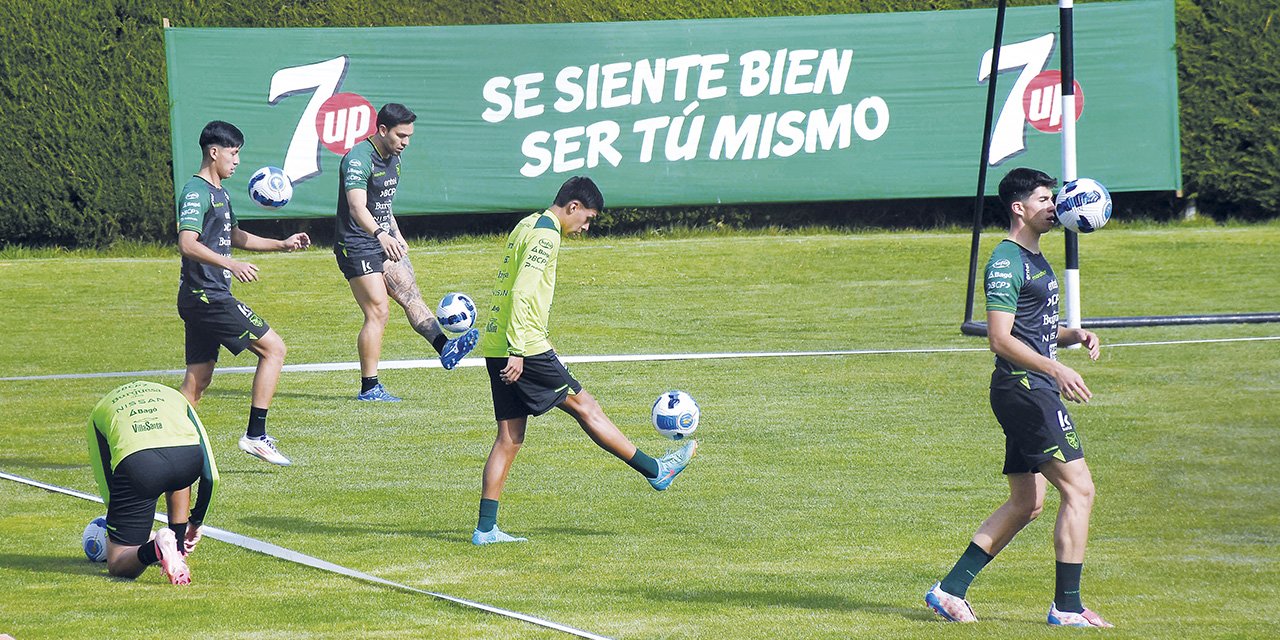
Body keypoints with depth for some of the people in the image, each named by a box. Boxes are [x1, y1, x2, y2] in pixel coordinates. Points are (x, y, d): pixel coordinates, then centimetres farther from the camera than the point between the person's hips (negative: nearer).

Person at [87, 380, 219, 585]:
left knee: (117, 566, 11)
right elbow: (211, 477, 31)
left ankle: (155, 549, -22)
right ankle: (177, 550, 25)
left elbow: (106, 487, 31)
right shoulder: (174, 396, 39)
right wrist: (196, 522, 44)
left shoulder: (99, 410, 37)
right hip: (188, 456, 2)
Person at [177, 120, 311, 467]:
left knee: (198, 379, 9)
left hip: (200, 298, 10)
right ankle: (255, 435, -8)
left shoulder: (218, 193, 19)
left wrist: (282, 244, 27)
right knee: (273, 348, -7)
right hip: (207, 294, -10)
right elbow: (187, 244, -25)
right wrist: (231, 265, -35)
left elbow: (235, 236, 33)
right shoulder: (196, 192, -13)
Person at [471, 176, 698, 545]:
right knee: (585, 407, 1)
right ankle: (655, 471, 10)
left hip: (496, 346, 9)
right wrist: (517, 350, -24)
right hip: (525, 348, -9)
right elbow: (522, 294, -22)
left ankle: (485, 528, 1)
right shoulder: (545, 234, -12)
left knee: (510, 437, 6)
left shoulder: (527, 226, 18)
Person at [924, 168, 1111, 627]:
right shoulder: (1007, 262, -12)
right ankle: (1067, 605, -8)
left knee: (1026, 503, 12)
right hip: (1024, 386, -11)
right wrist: (1055, 370, -25)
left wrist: (1076, 335, 10)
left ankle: (950, 590, 13)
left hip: (1034, 390, 11)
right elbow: (1000, 338, -19)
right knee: (1079, 490, -11)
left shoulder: (1034, 259, 20)